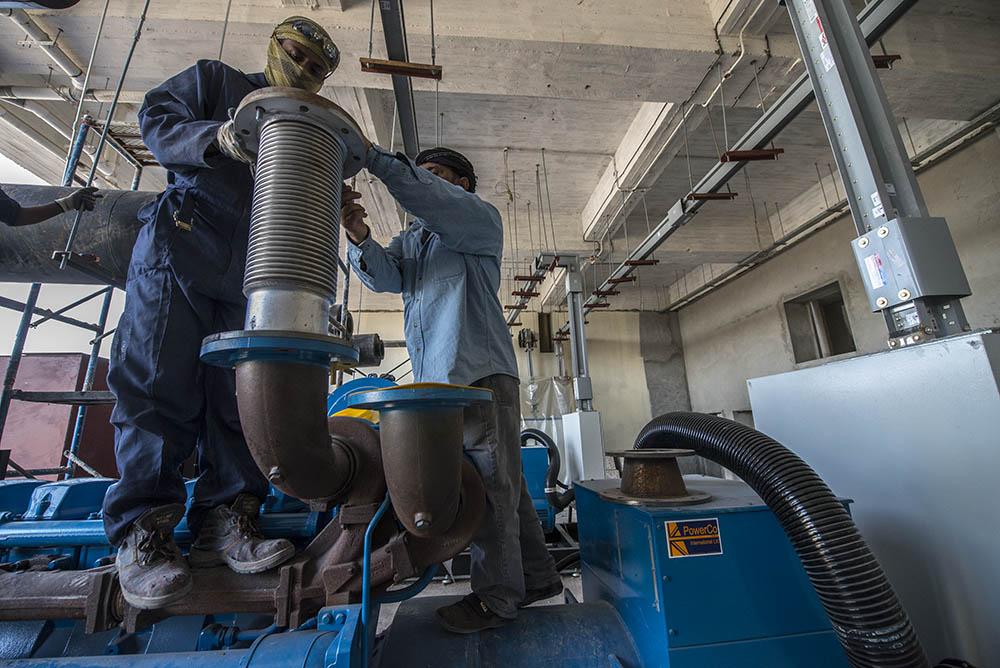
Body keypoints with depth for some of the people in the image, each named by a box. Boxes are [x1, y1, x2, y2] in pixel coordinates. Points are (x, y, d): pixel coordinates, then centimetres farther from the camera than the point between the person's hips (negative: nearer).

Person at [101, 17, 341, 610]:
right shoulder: (215, 81, 19)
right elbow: (156, 119, 6)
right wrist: (216, 137, -13)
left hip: (251, 271, 3)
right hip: (180, 245, -3)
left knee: (242, 392, -4)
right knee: (161, 383, -8)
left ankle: (225, 521, 2)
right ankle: (141, 528, 0)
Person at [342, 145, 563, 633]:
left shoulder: (482, 219, 9)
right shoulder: (411, 240, 27)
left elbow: (435, 202, -13)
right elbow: (385, 275, 5)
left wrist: (373, 156, -14)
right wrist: (359, 237, -14)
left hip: (481, 372, -6)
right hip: (437, 381, 7)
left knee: (492, 485, -2)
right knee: (502, 484, 12)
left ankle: (495, 597, 12)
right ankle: (537, 577, 26)